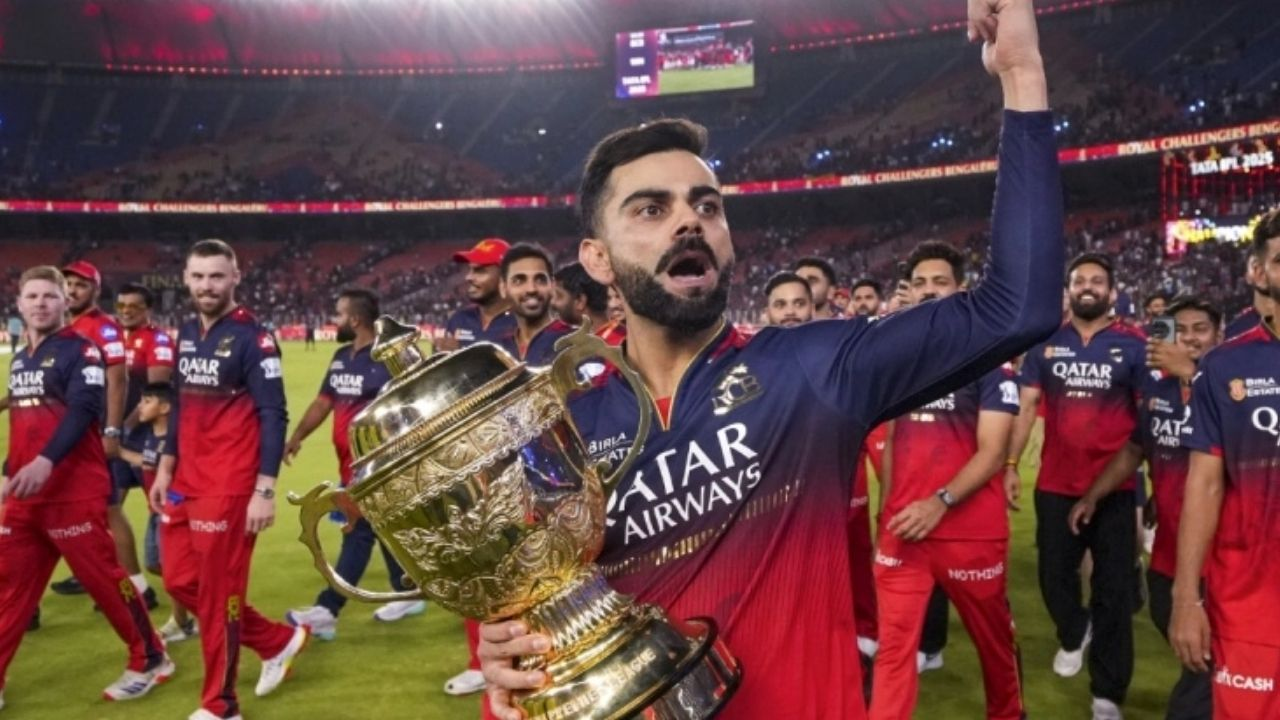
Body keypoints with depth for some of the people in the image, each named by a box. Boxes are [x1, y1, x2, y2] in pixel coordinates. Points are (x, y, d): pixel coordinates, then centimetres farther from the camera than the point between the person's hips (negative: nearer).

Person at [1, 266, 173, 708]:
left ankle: (151, 660, 14)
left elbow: (83, 411, -22)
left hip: (74, 492, -7)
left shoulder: (80, 351, -8)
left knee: (104, 578, 0)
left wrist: (45, 461, -33)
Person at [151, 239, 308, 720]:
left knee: (218, 592, 1)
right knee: (181, 582, 14)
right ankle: (278, 641, 30)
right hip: (185, 483, 8)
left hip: (229, 487, -8)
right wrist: (166, 468, 17)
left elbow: (273, 418, -15)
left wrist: (265, 491, -19)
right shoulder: (186, 334, 11)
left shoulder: (253, 338, -12)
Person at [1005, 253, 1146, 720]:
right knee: (1054, 576, 14)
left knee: (1113, 591, 6)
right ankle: (1074, 632, 47)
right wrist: (1011, 464, -4)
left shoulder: (1133, 345, -3)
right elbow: (1027, 405, 4)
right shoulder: (1046, 343, 3)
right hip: (1055, 485, 2)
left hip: (1114, 488, -2)